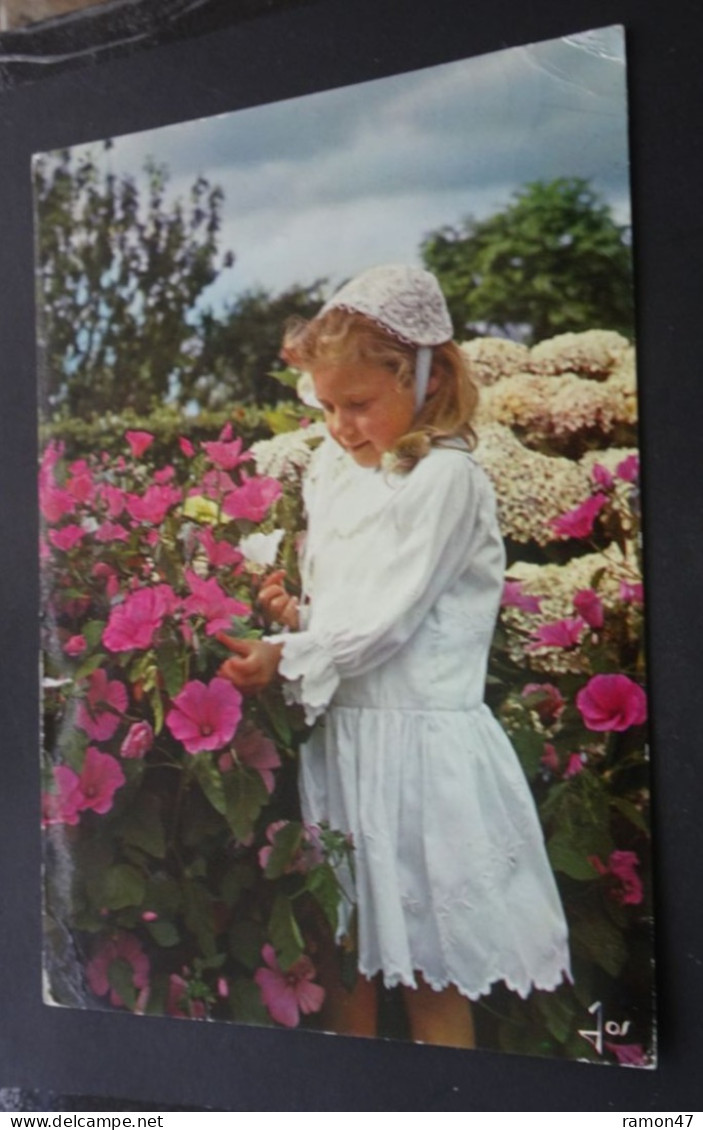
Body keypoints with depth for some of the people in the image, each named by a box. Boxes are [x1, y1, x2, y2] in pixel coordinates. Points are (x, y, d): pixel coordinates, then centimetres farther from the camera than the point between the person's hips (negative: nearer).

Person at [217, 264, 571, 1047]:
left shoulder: (445, 477, -10)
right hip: (338, 733, 7)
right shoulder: (332, 474, 12)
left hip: (419, 738, -7)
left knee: (430, 969, 5)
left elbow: (389, 616, -16)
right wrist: (295, 614, -1)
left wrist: (288, 660, -17)